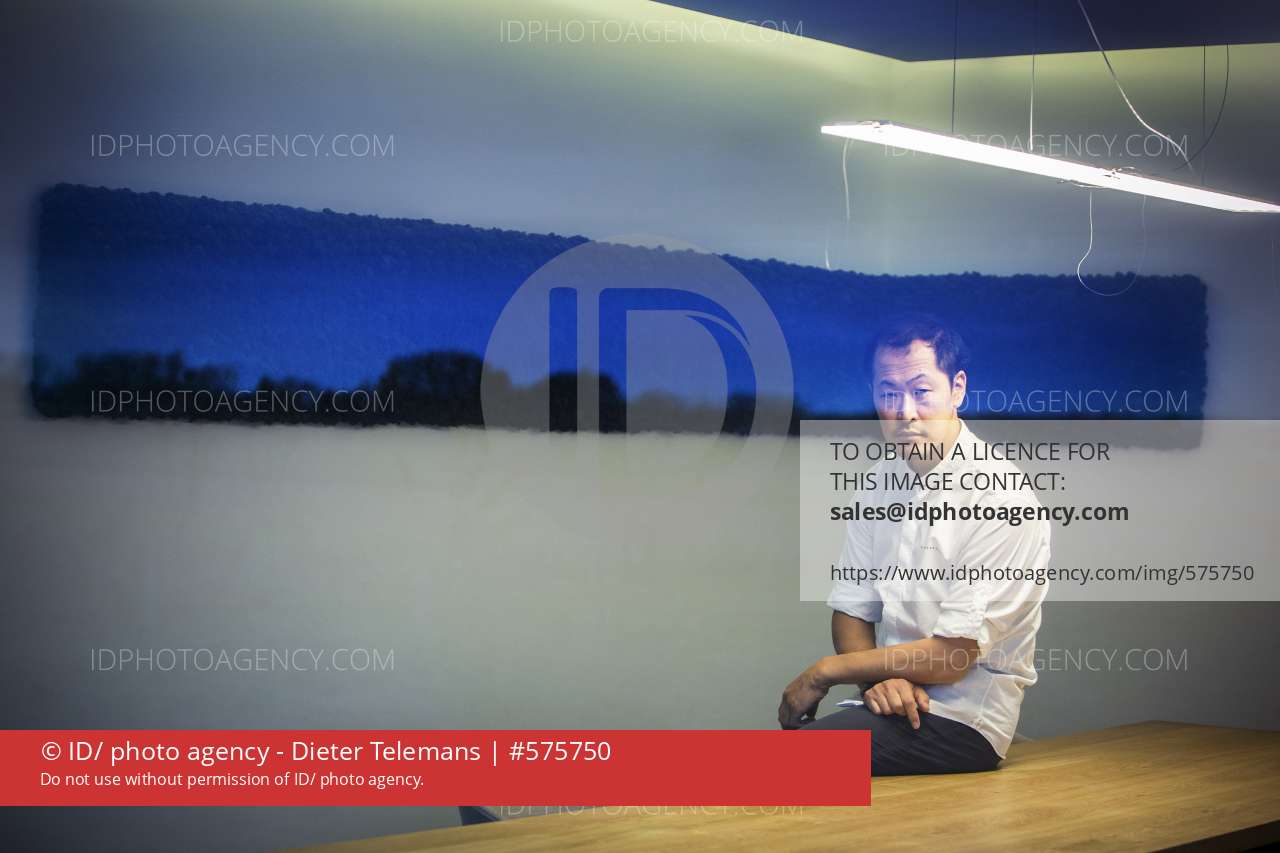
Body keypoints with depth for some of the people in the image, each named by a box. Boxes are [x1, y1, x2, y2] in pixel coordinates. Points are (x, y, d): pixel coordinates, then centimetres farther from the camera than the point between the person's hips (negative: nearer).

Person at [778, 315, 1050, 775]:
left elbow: (952, 656, -16)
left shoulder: (1001, 499, -15)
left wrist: (825, 672, -8)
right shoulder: (882, 481, 9)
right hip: (896, 699, 7)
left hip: (963, 721, -7)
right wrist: (881, 678, -13)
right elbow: (850, 613, 10)